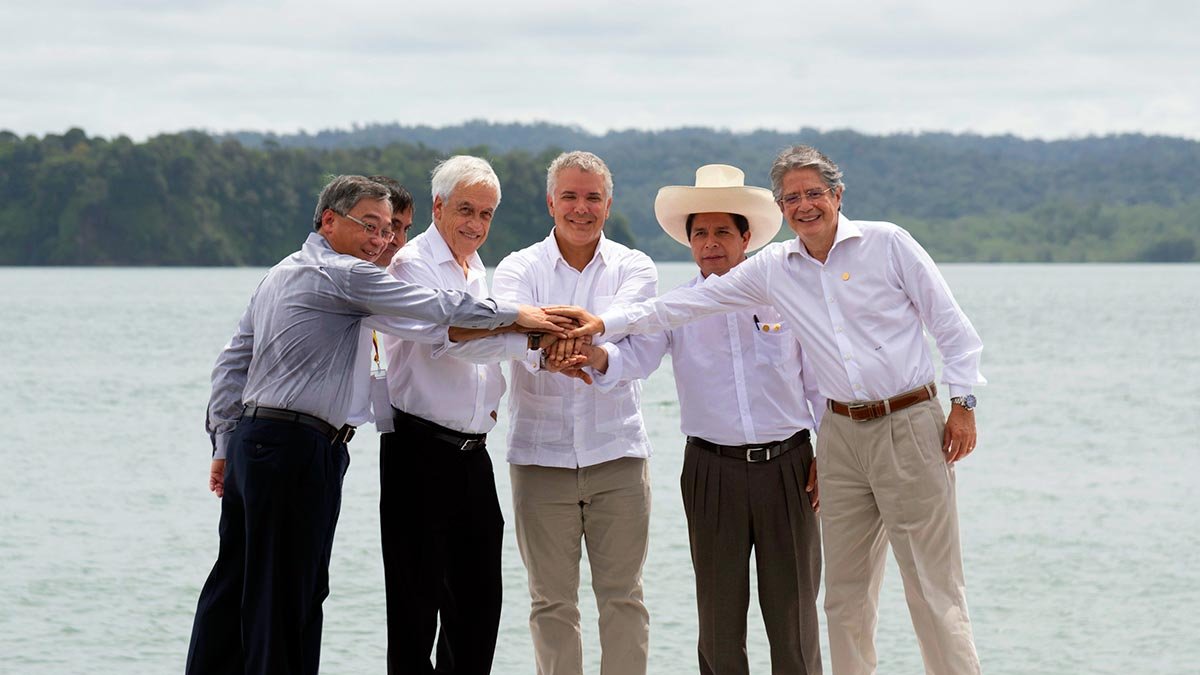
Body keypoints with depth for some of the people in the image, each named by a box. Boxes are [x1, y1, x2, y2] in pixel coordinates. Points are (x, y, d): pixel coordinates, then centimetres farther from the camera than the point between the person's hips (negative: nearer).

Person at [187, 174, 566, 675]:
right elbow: (435, 307, -11)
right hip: (297, 446, -10)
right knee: (289, 592, -6)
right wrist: (515, 314, 0)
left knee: (233, 586, 12)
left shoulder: (278, 275, 19)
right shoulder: (346, 275, -9)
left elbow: (233, 362, 20)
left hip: (249, 441, 10)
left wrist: (224, 444, 21)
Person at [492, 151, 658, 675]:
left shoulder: (633, 268, 6)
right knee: (552, 601, 4)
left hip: (617, 452, 0)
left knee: (623, 595, 1)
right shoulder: (520, 268, 5)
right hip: (541, 455, 0)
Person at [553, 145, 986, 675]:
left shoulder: (887, 243, -2)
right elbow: (694, 301, 8)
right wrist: (606, 322, 1)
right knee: (845, 592, 6)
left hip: (910, 427, -4)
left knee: (934, 587, -6)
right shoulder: (773, 268, 8)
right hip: (842, 433, 4)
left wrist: (962, 402, -5)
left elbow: (950, 324, 1)